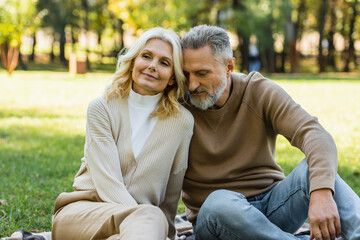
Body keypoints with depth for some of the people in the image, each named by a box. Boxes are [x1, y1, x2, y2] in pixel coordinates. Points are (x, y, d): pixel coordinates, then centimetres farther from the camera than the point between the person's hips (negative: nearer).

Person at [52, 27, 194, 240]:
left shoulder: (182, 121, 3)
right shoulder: (102, 108, -1)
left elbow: (171, 193, 11)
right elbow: (107, 183, -12)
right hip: (80, 211, -2)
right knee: (150, 215, -37)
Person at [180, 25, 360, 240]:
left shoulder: (260, 92, -5)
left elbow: (315, 134, -19)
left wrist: (322, 192, -38)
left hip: (272, 203, 2)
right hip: (213, 219, -1)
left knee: (313, 168, -27)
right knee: (220, 202, -37)